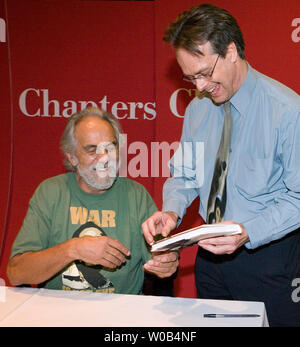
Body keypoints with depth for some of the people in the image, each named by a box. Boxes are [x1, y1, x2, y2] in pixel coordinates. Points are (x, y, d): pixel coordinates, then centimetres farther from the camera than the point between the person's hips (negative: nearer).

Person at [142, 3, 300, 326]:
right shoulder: (196, 109, 2)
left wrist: (247, 232, -29)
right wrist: (171, 211, -12)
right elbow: (184, 175, 8)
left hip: (268, 255, -5)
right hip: (212, 252, 6)